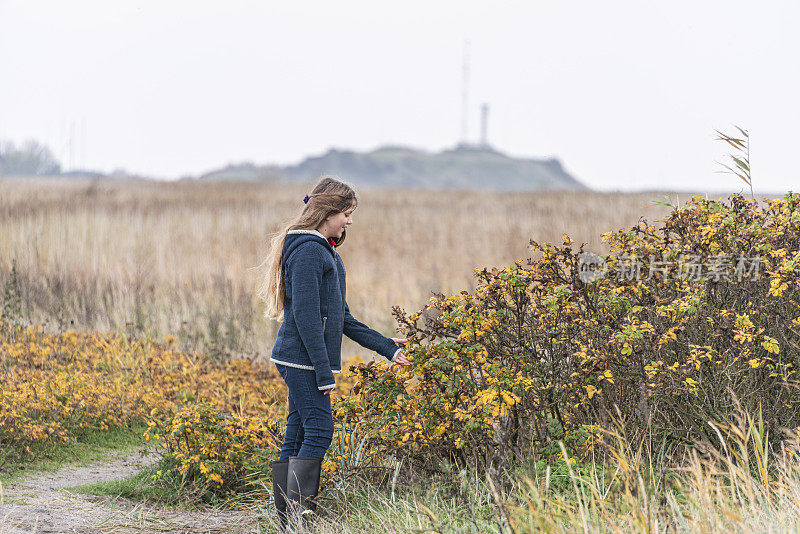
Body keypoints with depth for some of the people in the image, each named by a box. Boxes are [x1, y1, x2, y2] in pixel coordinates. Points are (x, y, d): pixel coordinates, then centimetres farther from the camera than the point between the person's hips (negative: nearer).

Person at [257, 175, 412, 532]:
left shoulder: (325, 251, 19)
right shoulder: (308, 250, -13)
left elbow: (340, 318, 22)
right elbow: (306, 315, -19)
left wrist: (387, 347, 19)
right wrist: (323, 370, -21)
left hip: (301, 363, 10)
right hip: (304, 359, -10)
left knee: (296, 439, 8)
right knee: (319, 431, -12)